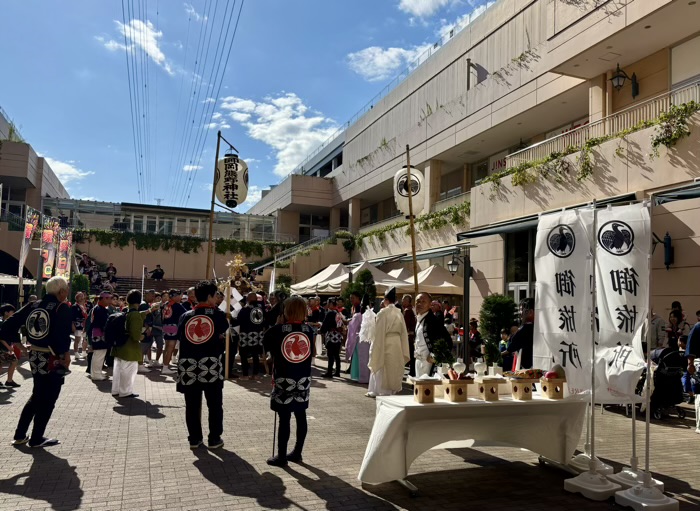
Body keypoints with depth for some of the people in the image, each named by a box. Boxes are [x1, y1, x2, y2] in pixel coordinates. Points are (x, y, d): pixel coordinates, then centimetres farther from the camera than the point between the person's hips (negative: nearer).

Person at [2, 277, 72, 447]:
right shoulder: (62, 308, -14)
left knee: (37, 396, 24)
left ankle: (20, 435, 28)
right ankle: (36, 439, 17)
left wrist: (17, 342, 7)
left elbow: (7, 326, 3)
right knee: (47, 399, 9)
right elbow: (62, 335, -27)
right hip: (54, 360, -7)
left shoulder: (33, 306, 5)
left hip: (35, 357, 7)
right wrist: (65, 353, -15)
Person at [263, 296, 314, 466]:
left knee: (284, 418, 2)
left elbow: (265, 345, 5)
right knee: (301, 416, 12)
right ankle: (297, 452, 23)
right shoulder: (309, 330, -2)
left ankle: (281, 456, 11)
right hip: (304, 380, 4)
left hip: (284, 380, -4)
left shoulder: (277, 330, -13)